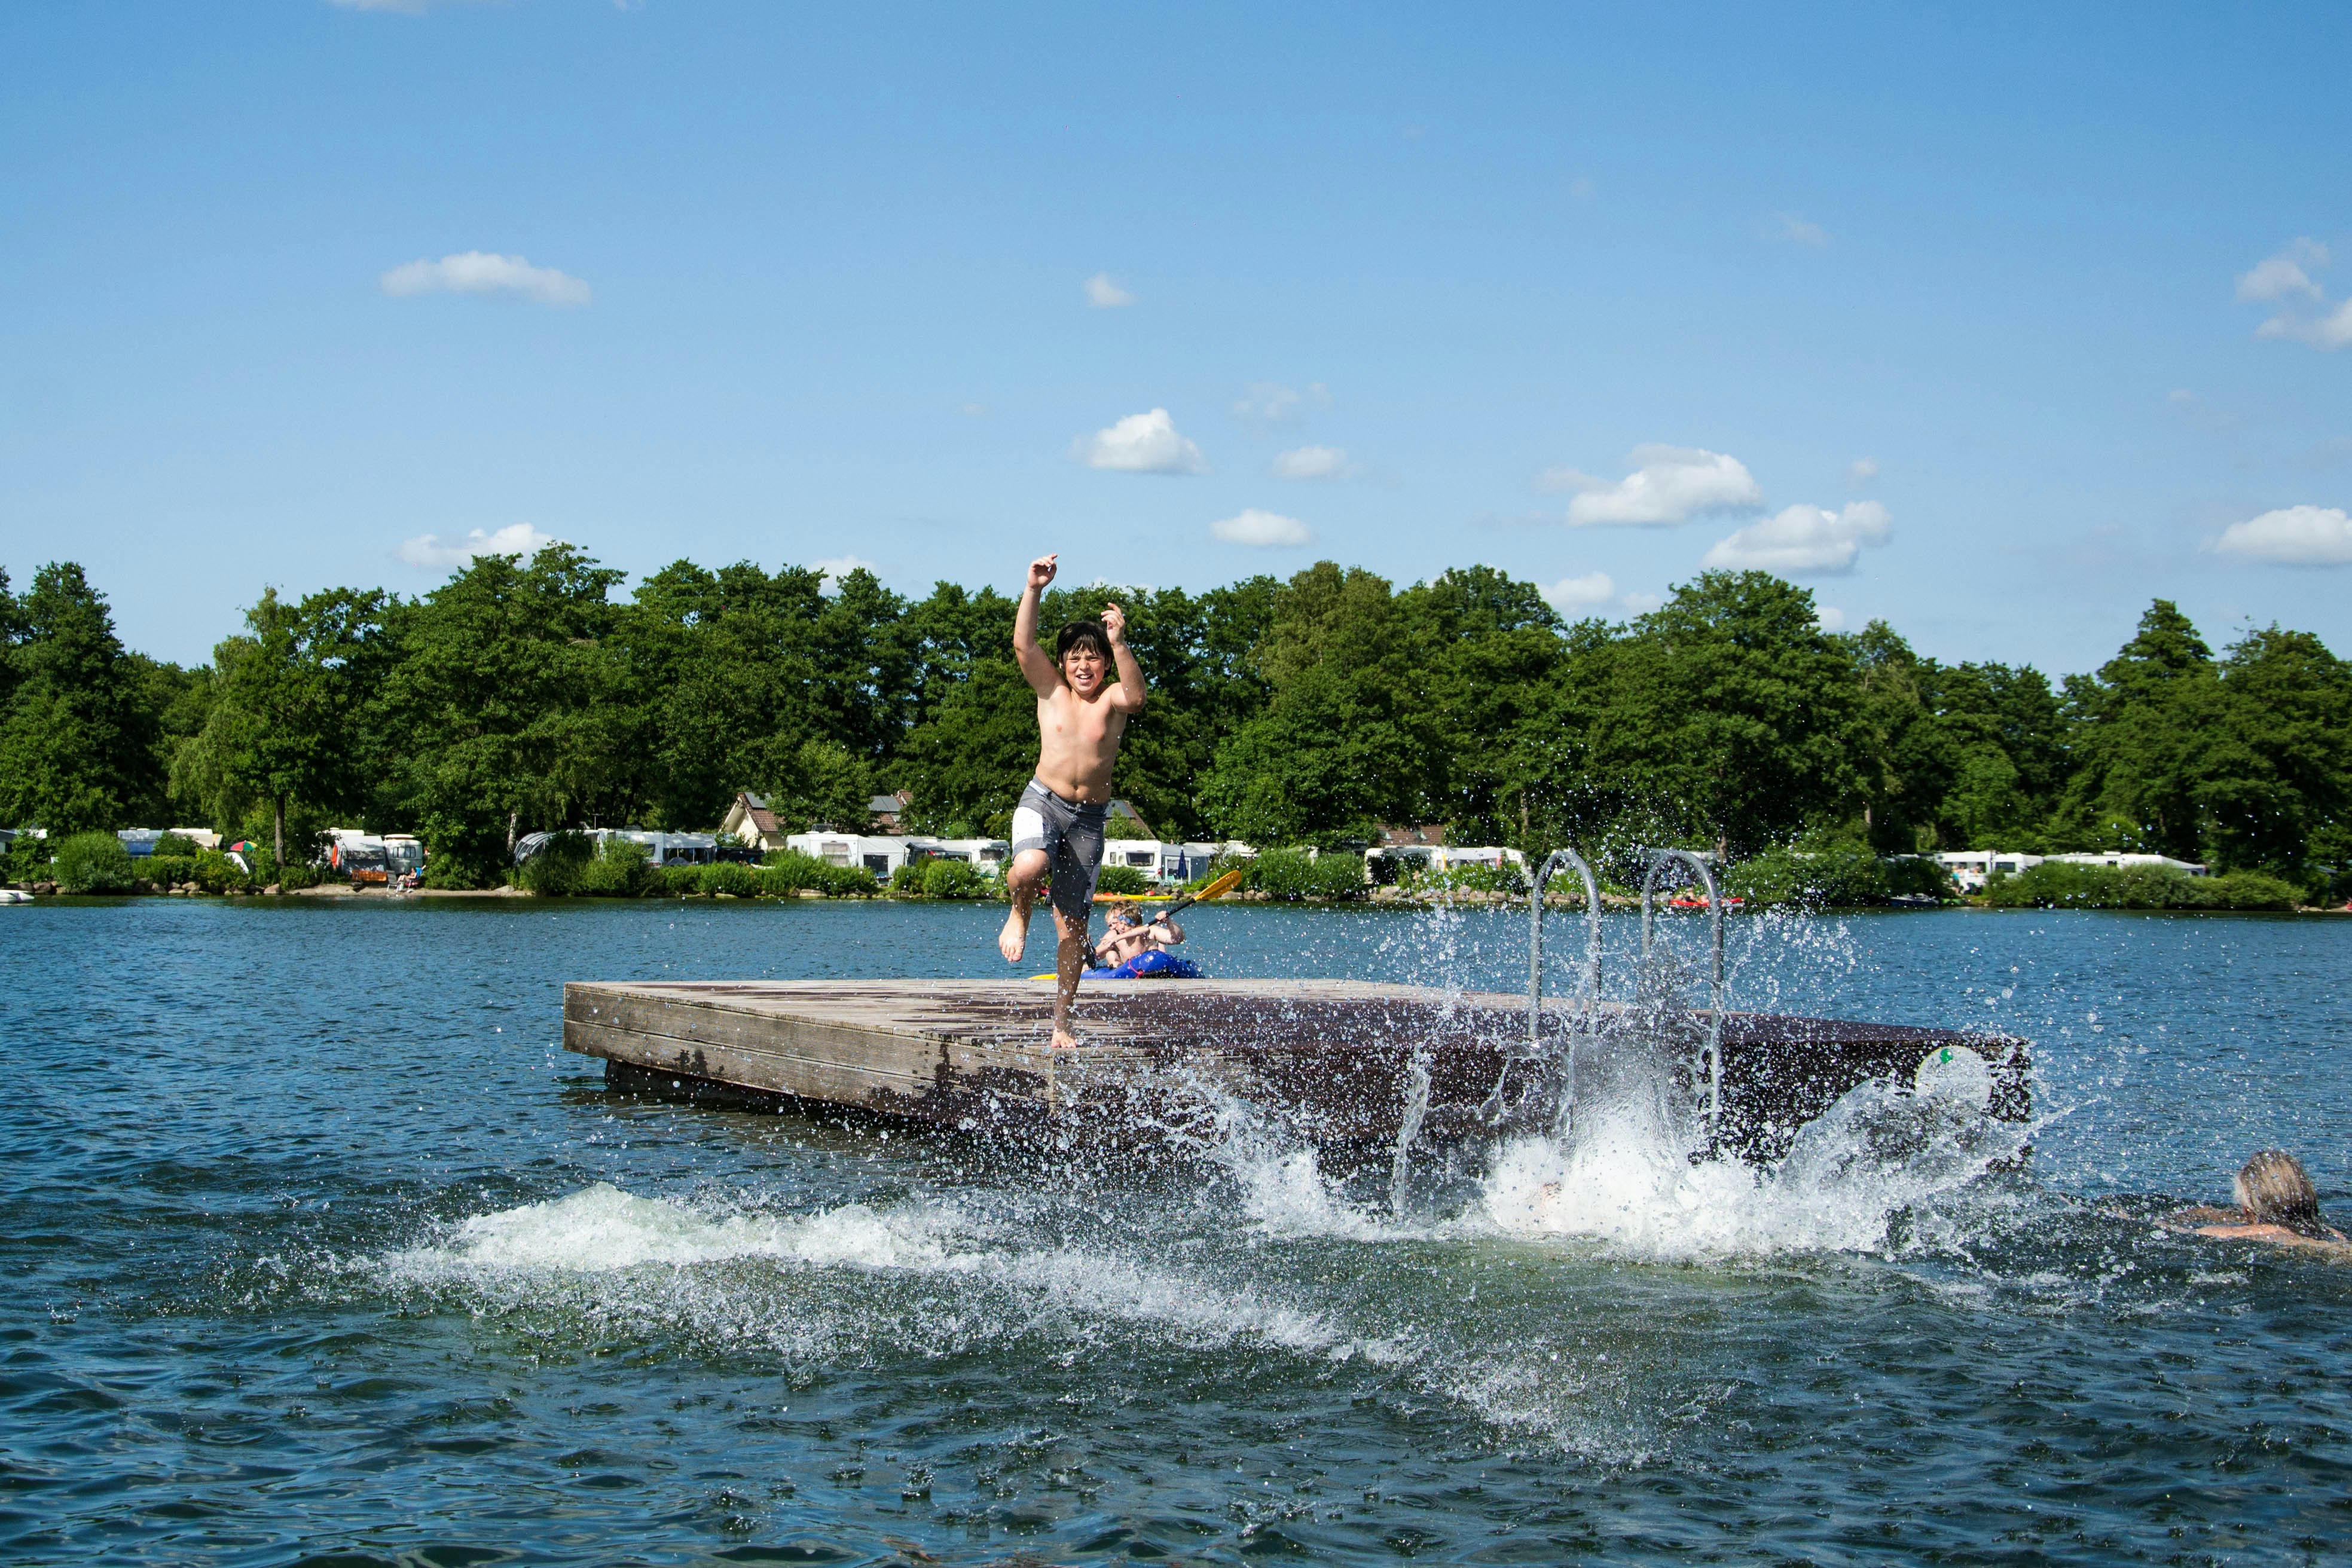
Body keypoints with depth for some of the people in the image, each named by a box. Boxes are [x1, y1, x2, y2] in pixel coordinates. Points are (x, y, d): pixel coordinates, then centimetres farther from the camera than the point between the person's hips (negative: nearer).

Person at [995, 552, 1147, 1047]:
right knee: (1030, 867, -35)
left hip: (1089, 817, 1)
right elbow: (1023, 644, -10)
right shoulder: (1051, 690, 3)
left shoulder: (1112, 699, 1)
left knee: (1073, 926, 4)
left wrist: (1119, 643, -33)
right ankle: (1018, 916, 1)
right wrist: (1033, 591, -20)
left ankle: (1061, 1024, 14)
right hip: (1043, 801, -1)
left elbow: (1136, 696, -23)